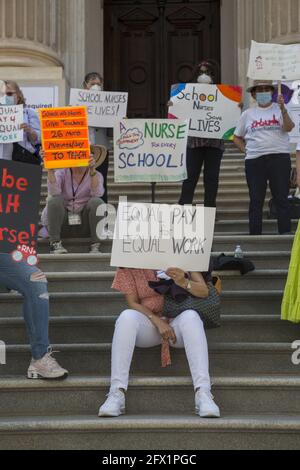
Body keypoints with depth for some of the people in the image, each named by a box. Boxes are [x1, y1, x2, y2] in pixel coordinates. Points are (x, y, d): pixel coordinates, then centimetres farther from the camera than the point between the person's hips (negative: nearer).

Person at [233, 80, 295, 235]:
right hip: (254, 161, 2)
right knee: (256, 200, 4)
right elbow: (237, 137, 19)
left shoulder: (280, 109, 6)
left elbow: (289, 128, -11)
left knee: (281, 198, -2)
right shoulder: (248, 114, 12)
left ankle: (286, 233, 0)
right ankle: (254, 234, 8)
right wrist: (246, 150, 4)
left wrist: (283, 109, -25)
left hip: (279, 158, -2)